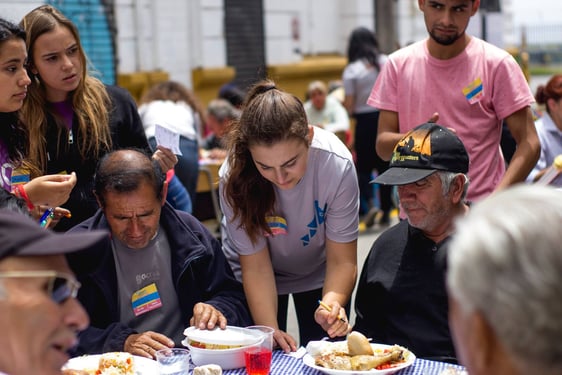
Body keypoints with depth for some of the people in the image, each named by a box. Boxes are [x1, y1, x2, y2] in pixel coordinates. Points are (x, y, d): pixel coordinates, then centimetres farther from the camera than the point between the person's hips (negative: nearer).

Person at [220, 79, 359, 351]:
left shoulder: (337, 164, -33)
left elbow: (342, 261, -26)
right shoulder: (234, 176, -32)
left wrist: (332, 304, -45)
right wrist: (269, 329, -37)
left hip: (319, 274, 1)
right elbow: (256, 267, -24)